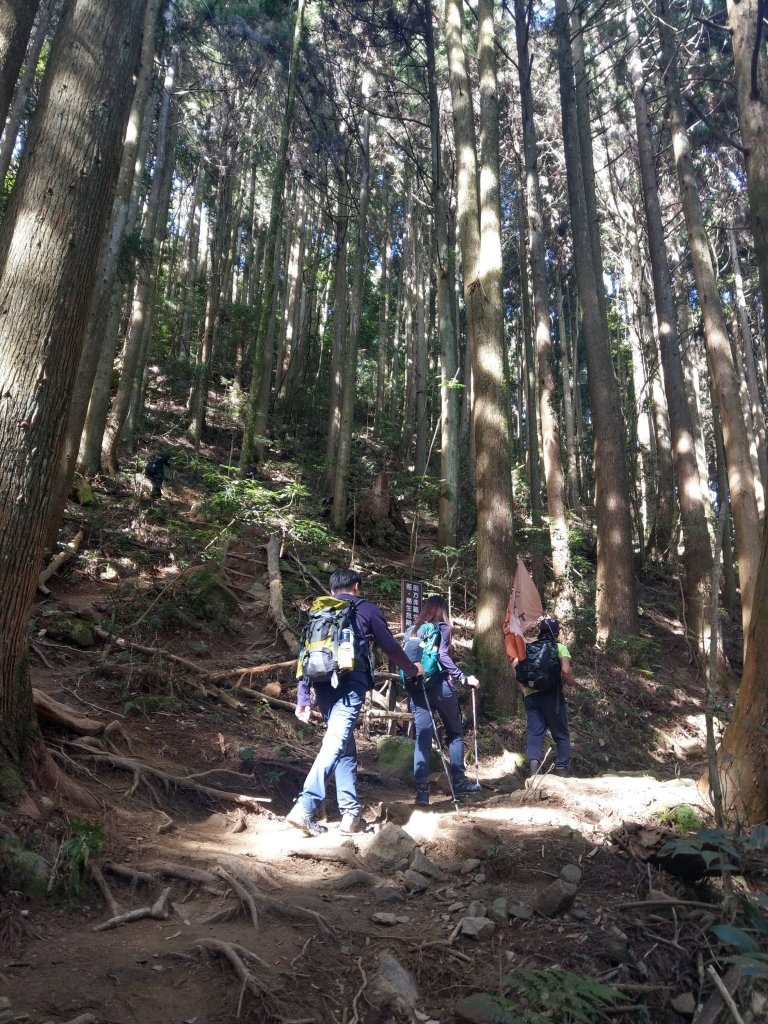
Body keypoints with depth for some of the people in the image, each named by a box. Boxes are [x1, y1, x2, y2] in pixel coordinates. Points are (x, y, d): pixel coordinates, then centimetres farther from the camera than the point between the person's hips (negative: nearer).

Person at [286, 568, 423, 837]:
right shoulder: (366, 609, 11)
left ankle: (351, 814, 13)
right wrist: (412, 669, 33)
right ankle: (305, 808, -24)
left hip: (323, 685, 5)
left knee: (345, 747, 14)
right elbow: (390, 646, 16)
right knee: (335, 745, -12)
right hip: (351, 684, -5)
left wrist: (303, 699, 17)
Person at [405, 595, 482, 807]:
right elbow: (443, 656, -14)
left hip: (417, 690, 4)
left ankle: (422, 789, -4)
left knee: (422, 738, 3)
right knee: (455, 733, 13)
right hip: (440, 686, -4)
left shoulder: (411, 631, 13)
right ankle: (459, 783, 17)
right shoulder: (442, 627, 0)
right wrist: (463, 678, -13)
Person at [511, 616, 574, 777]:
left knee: (535, 732, 3)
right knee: (561, 734, 12)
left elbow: (514, 664, 2)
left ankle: (533, 760, -21)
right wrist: (571, 681, 4)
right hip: (551, 695, -3)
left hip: (530, 695, 3)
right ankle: (562, 769, 15)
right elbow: (566, 670, -16)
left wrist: (522, 688, 8)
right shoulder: (560, 647, 0)